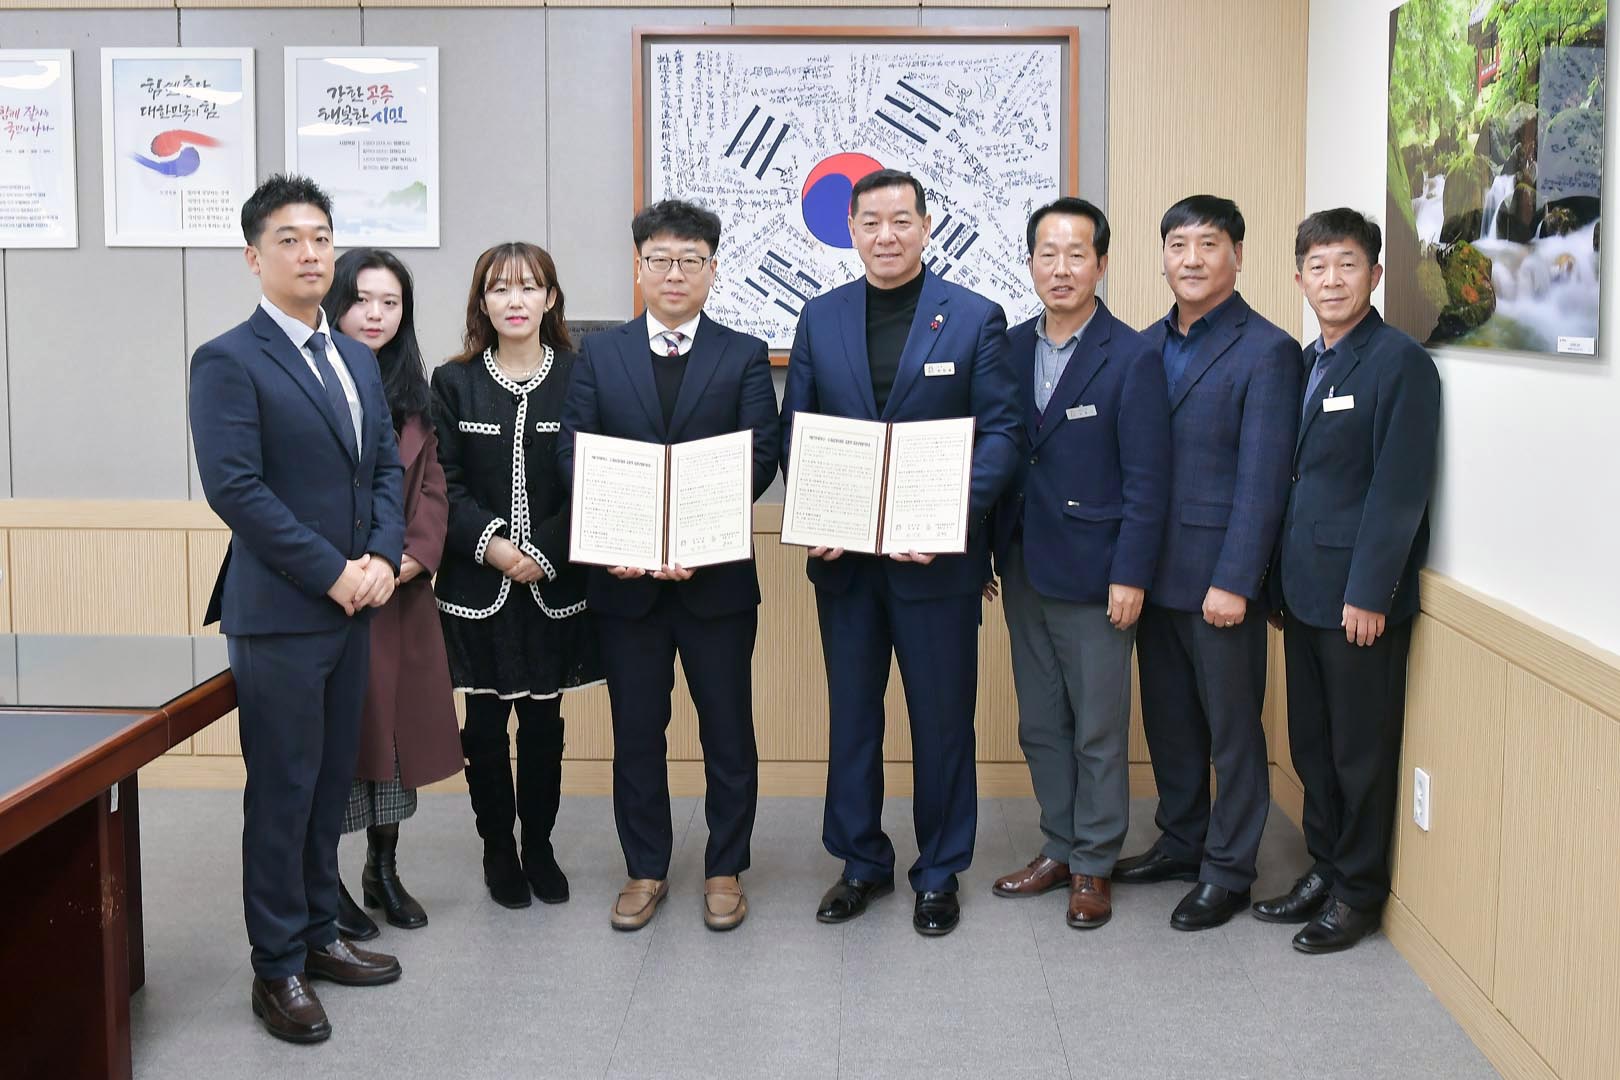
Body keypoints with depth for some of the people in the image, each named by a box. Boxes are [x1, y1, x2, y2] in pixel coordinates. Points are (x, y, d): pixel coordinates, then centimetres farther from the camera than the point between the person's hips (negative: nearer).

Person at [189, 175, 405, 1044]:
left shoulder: (357, 358, 14)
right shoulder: (229, 361, -9)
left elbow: (386, 467, 12)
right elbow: (234, 488, -17)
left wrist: (381, 558, -5)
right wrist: (333, 573, -17)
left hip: (352, 605, 7)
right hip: (278, 612, -7)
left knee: (332, 781, 14)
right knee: (282, 791, 1)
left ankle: (318, 934, 27)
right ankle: (277, 968, 14)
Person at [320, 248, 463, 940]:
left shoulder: (413, 393, 12)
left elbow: (432, 484, 8)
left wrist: (416, 554, -7)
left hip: (404, 591, 6)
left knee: (400, 722, 11)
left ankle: (384, 870, 26)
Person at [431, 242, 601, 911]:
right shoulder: (455, 382, 3)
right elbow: (443, 484, -1)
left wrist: (543, 553, -13)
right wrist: (490, 543, -15)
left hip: (553, 584, 0)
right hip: (477, 584, 0)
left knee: (543, 719, 8)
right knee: (485, 721, 5)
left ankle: (539, 844, 24)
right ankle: (498, 847, 22)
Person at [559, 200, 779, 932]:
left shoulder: (745, 356, 2)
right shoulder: (599, 354, 7)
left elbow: (759, 458, -7)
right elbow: (572, 454, 0)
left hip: (717, 576, -1)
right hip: (624, 577, 1)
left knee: (728, 730, 8)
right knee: (635, 730, 11)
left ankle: (725, 870, 23)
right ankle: (645, 869, 25)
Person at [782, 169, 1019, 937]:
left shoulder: (975, 318, -2)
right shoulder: (819, 318, 7)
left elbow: (1000, 432, -6)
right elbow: (795, 432, 8)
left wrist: (954, 515, -19)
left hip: (936, 557, -3)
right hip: (844, 556, 3)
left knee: (942, 719, 7)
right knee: (851, 713, 12)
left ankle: (938, 872, 22)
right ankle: (861, 861, 28)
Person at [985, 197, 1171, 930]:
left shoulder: (1131, 359, -9)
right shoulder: (1011, 348, 7)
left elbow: (1146, 480, -11)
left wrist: (1130, 577, -15)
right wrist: (985, 554, 7)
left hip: (1093, 577, -5)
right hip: (1024, 570, 6)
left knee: (1098, 731, 4)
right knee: (1039, 724, 14)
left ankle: (1093, 867, 18)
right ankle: (1058, 849, 28)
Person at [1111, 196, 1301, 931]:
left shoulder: (1266, 351, -8)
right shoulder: (1146, 347, 11)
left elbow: (1262, 479, -13)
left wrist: (1234, 582, -17)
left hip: (1219, 578, -6)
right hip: (1153, 572, 6)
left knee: (1231, 727, 5)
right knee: (1168, 719, 16)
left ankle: (1228, 871, 17)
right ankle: (1180, 843, 32)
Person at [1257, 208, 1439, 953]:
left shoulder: (1399, 362, -11)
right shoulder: (1304, 363, 12)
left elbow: (1399, 491, -15)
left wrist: (1369, 594, -18)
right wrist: (1281, 580, 10)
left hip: (1360, 595, -7)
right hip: (1304, 589, 7)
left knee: (1361, 750, 4)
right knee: (1311, 745, 15)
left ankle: (1358, 893, 17)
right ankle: (1323, 870, 28)